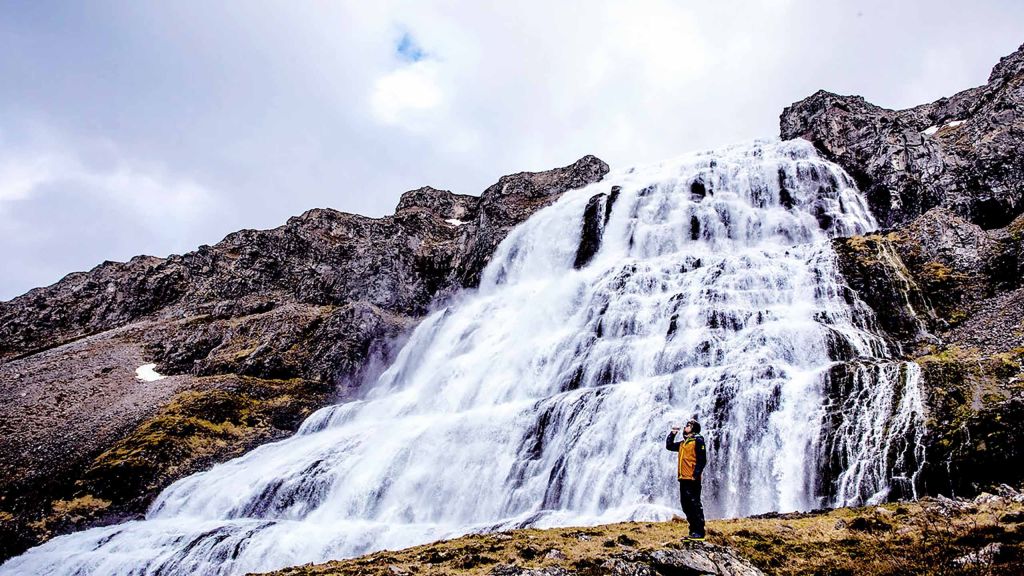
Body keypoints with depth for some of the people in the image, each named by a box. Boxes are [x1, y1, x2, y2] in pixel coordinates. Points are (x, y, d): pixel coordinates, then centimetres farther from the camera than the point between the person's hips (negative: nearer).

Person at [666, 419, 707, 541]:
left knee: (694, 505, -8)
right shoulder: (682, 443, 20)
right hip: (683, 479, 8)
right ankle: (693, 531, 15)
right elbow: (669, 446, 31)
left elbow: (702, 460, -11)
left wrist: (696, 475, -18)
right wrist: (672, 434, 20)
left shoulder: (698, 440, -4)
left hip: (692, 479, -8)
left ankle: (699, 533, -7)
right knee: (686, 506, 9)